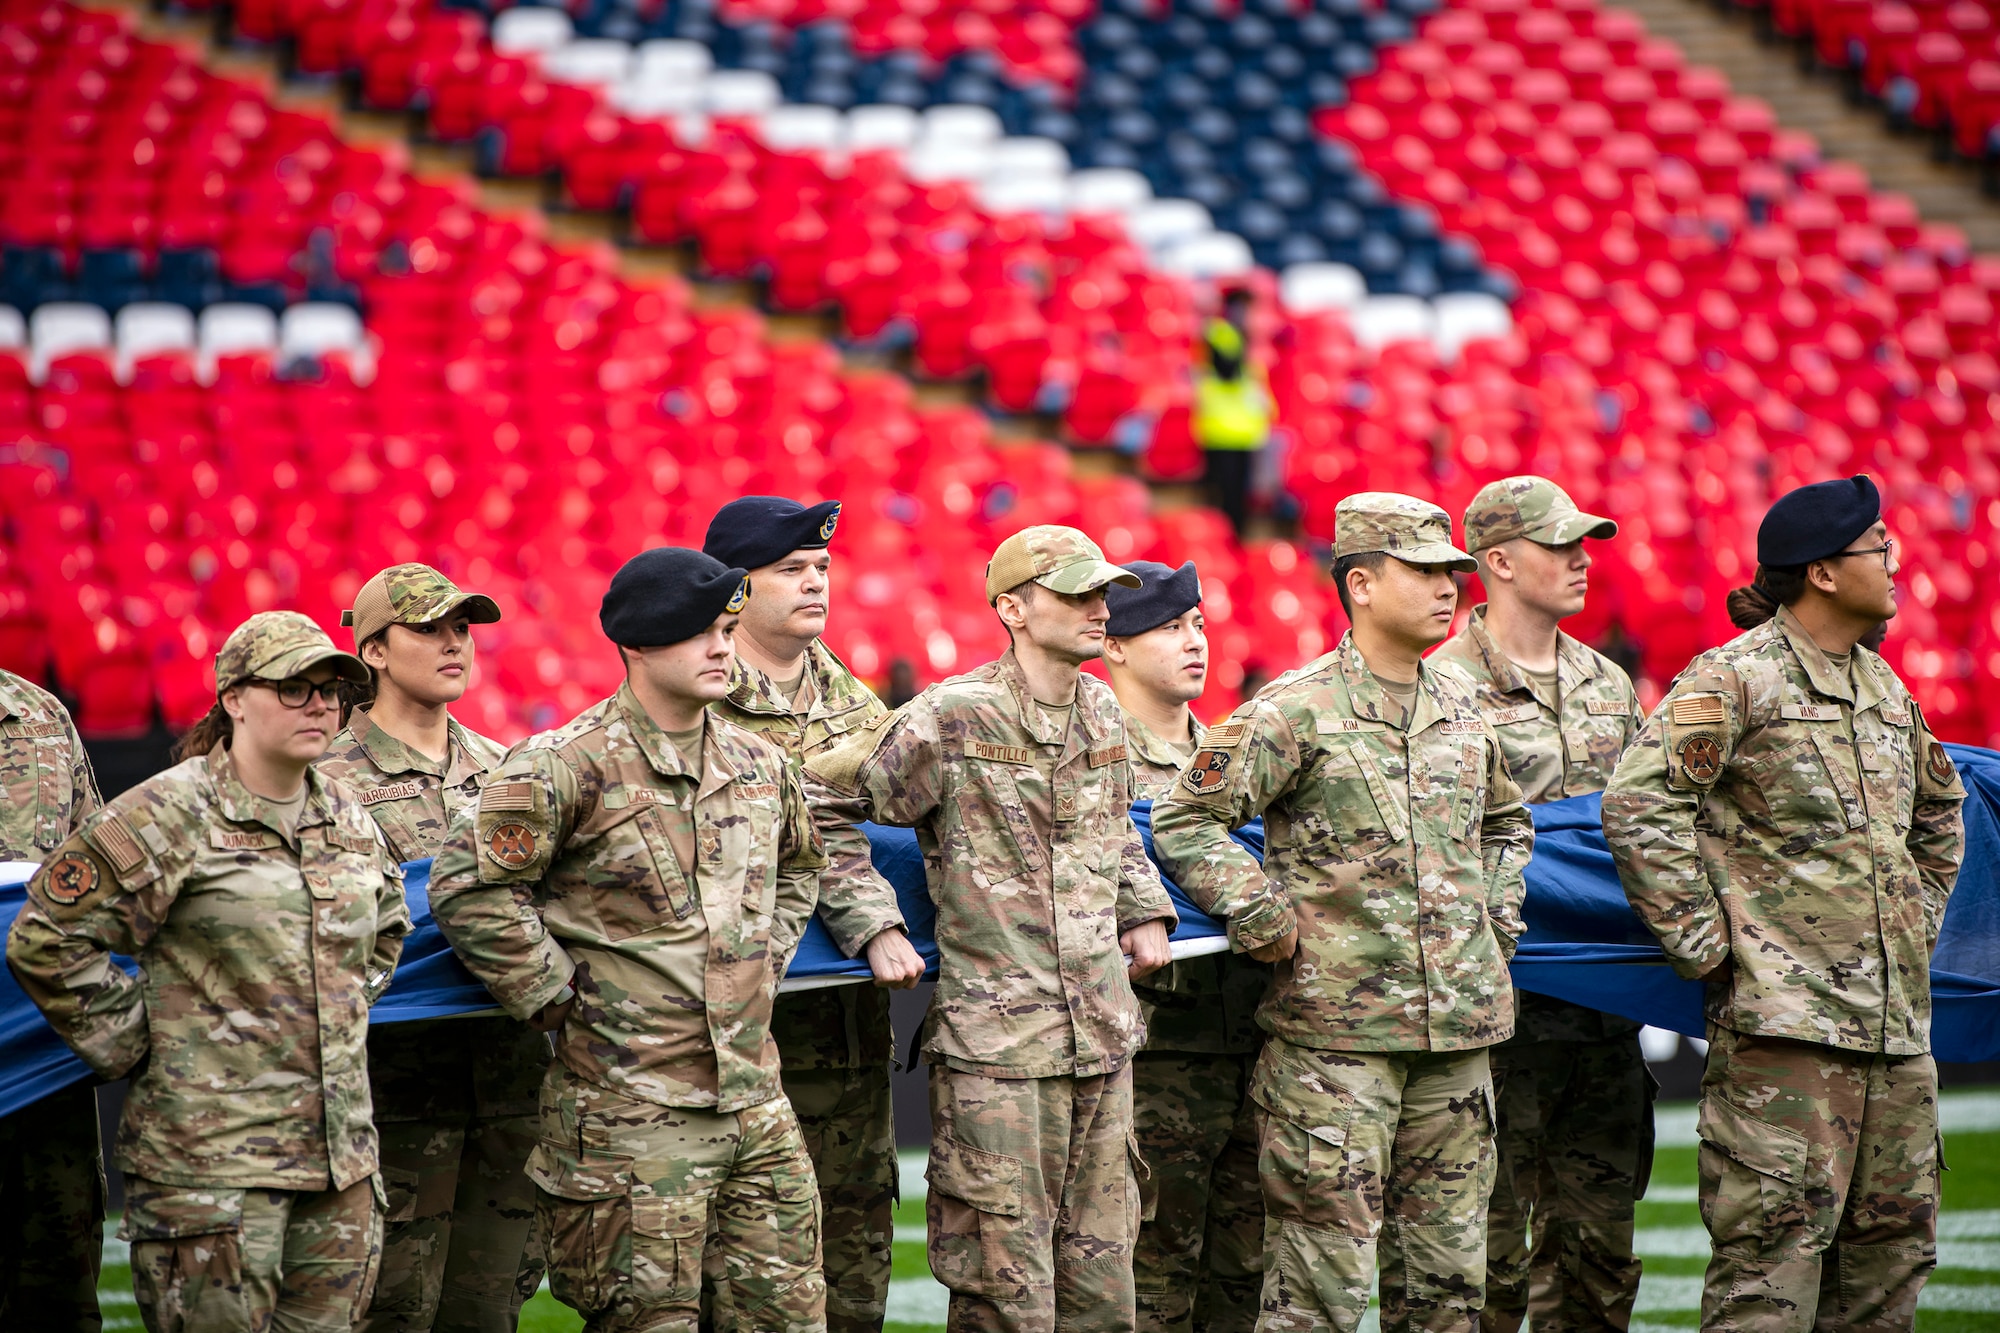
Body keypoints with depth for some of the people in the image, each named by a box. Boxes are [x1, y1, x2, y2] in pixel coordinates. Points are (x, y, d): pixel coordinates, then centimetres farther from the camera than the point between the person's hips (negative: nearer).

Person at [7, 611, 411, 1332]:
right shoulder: (168, 815, -9)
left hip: (341, 1156, 7)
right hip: (211, 1155, -6)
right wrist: (129, 1043, -5)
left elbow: (384, 932, 33)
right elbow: (47, 939, -8)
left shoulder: (347, 817, 13)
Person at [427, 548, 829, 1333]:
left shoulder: (757, 764, 12)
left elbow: (796, 871, 32)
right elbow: (468, 889, -12)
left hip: (757, 1111, 7)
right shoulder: (567, 767, -11)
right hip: (630, 1113, -7)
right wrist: (559, 998, -11)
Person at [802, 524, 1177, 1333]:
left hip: (1105, 1044, 6)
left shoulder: (1101, 712, 12)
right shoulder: (951, 720, -9)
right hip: (994, 1047, -6)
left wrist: (1145, 910, 19)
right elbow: (819, 809, -4)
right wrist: (874, 928, -9)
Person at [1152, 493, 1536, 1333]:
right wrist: (1265, 921, -10)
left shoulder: (1462, 711, 14)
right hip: (1336, 1032, -6)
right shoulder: (1295, 713, -6)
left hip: (1459, 1027, 6)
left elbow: (1506, 821, 32)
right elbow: (1184, 823, -5)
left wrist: (1497, 917, 18)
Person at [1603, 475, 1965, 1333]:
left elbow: (1939, 808, 35)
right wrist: (1707, 947, -15)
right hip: (1787, 1015, -8)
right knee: (1776, 1247, -12)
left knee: (1893, 1246, 9)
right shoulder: (1734, 679, -7)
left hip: (1898, 1025, 8)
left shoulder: (1884, 688, 17)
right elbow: (1638, 804, -15)